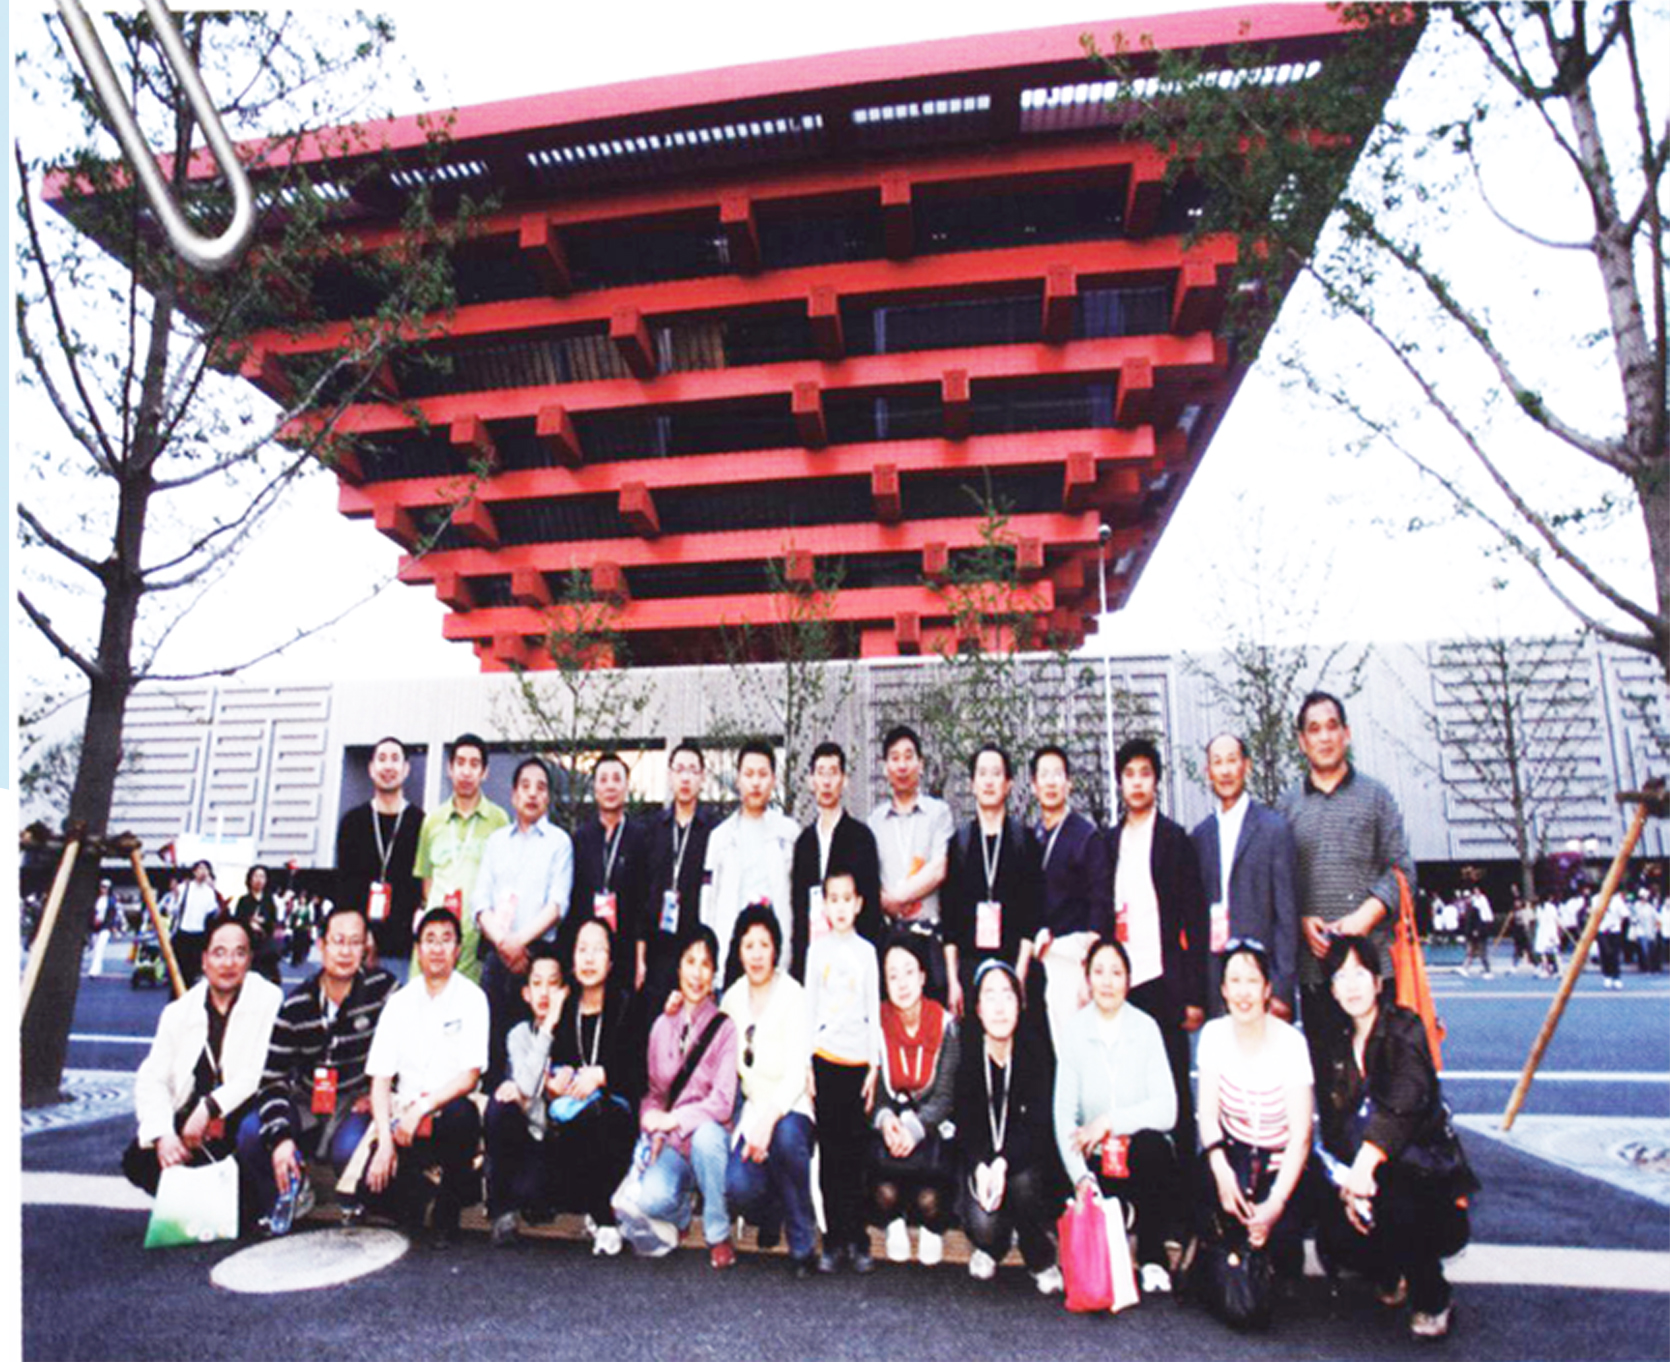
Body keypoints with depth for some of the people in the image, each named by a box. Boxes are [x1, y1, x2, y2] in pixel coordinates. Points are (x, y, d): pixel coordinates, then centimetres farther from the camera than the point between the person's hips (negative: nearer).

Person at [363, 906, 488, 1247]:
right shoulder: (400, 1002, 6)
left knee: (461, 1114, -35)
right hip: (405, 1119, 2)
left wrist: (422, 1108, -23)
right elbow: (380, 1079, 2)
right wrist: (385, 1140, -11)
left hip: (451, 1114, -2)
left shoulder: (471, 998, -4)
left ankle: (447, 1214, -10)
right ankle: (419, 1187, 15)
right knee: (374, 1189, -21)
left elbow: (469, 1077, -10)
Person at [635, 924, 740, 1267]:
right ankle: (684, 1206, 13)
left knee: (706, 1135, -36)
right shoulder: (663, 1025, 6)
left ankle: (718, 1234, -13)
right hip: (671, 1144, 3)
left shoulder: (725, 1027, -8)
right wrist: (653, 1132, -7)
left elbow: (723, 1103, -13)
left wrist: (673, 1119, -16)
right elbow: (652, 1091, 9)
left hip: (709, 1137, -2)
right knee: (651, 1199, -25)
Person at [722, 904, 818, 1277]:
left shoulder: (793, 996, -8)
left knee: (786, 1135, -37)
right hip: (751, 1106, 3)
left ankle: (802, 1244, -16)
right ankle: (771, 1213, 13)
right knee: (738, 1188, -24)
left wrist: (769, 1119, -27)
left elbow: (797, 1072, -15)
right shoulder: (732, 998, 7)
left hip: (790, 1106, -3)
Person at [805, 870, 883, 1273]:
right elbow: (809, 1007, 7)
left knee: (855, 1150, 1)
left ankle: (858, 1240, 11)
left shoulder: (867, 951, 5)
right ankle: (834, 1241, 12)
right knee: (830, 1151, 4)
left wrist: (874, 1067, 2)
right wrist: (804, 1065, 2)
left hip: (858, 1060, 0)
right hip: (824, 1058, 0)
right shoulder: (817, 949, 5)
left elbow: (874, 1011, 7)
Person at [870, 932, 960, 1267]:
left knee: (929, 1198, -24)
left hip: (931, 1124, 0)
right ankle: (894, 1224, 9)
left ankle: (933, 1228, 12)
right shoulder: (876, 1023, -2)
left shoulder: (945, 1024, -4)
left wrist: (914, 1128, -22)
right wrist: (886, 1119, -23)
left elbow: (944, 1095, -6)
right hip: (888, 1123, 1)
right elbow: (871, 1089, -2)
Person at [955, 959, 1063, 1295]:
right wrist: (980, 1167, -27)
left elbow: (1038, 1124, -17)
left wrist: (1003, 1163, -33)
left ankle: (1042, 1261, -2)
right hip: (982, 1161, 1)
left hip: (1028, 1158, -1)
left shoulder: (1035, 1049, -12)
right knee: (982, 1226, -23)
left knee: (1022, 1181, -32)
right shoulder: (969, 1056, -8)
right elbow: (966, 1126, -7)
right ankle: (991, 1244, 17)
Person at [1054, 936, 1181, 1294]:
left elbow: (1167, 1110, -11)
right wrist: (1081, 1177, -20)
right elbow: (1063, 1114, -7)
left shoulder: (1146, 1028, -5)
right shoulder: (1075, 1031, -4)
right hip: (1096, 1160, 0)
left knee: (1151, 1144, -32)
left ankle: (1152, 1258, -9)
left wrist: (1110, 1121, -20)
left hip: (1144, 1157, 0)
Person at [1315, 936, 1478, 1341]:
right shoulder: (1335, 1045, 5)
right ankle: (1389, 1274, 18)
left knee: (1393, 1199, -35)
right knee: (1333, 1240, -19)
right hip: (1360, 1170, 4)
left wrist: (1366, 1164, -38)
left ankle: (1433, 1302, -5)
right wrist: (1346, 1183, -15)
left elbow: (1402, 1105, -26)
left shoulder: (1406, 1030, -10)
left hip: (1422, 1173, -4)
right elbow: (1332, 1126, 2)